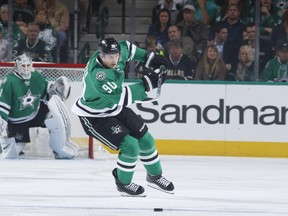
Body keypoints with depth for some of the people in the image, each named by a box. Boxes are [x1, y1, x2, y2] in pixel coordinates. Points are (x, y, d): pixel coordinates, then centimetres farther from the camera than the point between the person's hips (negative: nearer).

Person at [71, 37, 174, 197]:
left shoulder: (116, 52, -15)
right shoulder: (98, 75, -39)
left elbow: (126, 48, 11)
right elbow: (123, 97, -41)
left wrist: (149, 57, 4)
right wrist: (147, 84, -39)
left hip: (115, 108, 9)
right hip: (94, 116, -9)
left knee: (145, 139, 12)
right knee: (130, 146, -16)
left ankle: (154, 176, 36)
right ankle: (123, 184, 9)